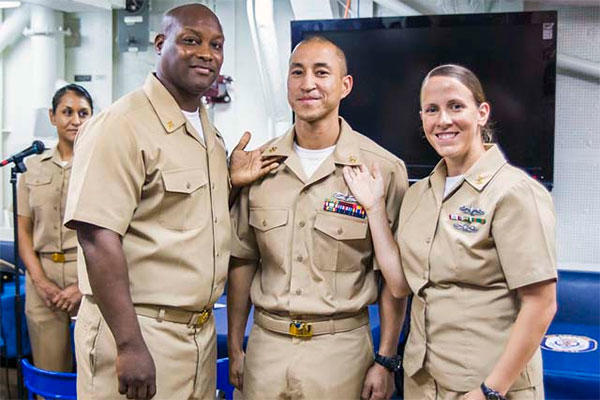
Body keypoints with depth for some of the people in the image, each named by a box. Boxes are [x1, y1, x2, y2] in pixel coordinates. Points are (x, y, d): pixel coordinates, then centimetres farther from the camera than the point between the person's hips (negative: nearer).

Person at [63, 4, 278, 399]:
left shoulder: (209, 133, 12)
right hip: (137, 330, -8)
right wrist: (129, 346, -22)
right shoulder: (121, 125, -15)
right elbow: (98, 237, -21)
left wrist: (230, 182, 1)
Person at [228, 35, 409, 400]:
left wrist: (385, 361, -6)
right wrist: (235, 348, 8)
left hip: (341, 349, -3)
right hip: (266, 345, 3)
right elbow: (242, 261, 8)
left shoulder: (384, 169, -8)